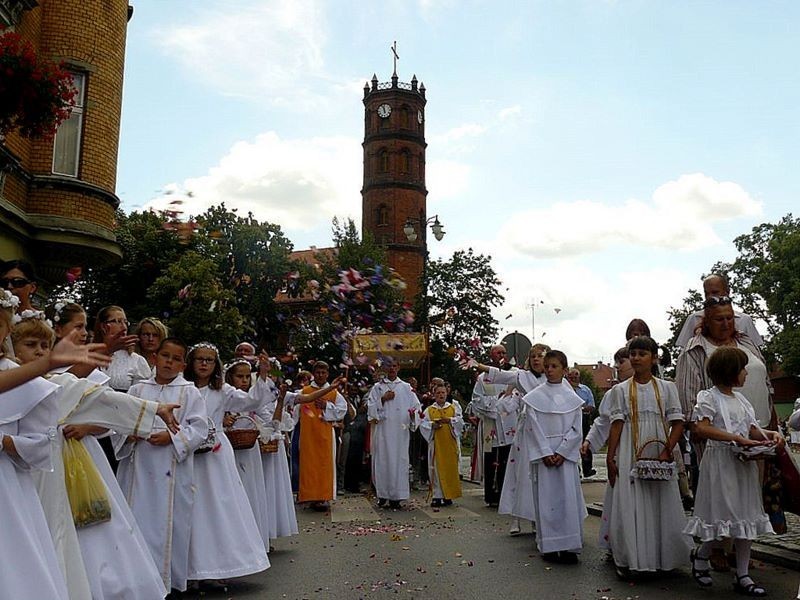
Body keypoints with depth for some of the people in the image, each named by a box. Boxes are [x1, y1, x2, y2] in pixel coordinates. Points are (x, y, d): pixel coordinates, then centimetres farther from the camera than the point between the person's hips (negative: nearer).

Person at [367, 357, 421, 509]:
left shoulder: (406, 387, 10)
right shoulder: (377, 387, 10)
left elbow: (415, 405, 5)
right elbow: (371, 408, 3)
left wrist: (413, 413, -15)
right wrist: (383, 399, -10)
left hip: (400, 431, 0)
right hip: (382, 430, 0)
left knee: (398, 460, -3)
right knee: (382, 460, 1)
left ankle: (396, 496, 1)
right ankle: (382, 494, 12)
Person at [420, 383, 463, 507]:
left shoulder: (454, 407, 9)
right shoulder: (429, 410, 7)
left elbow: (460, 422, -1)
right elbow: (422, 424, 1)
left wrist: (450, 420, -17)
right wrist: (432, 425, -16)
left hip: (450, 444, 1)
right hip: (436, 444, -1)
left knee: (450, 469, 2)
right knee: (437, 470, -1)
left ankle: (448, 495, 11)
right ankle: (437, 496, 4)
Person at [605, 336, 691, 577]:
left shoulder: (667, 388, 6)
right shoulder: (620, 390, 5)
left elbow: (677, 422, 1)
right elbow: (617, 425, 3)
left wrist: (667, 451, -12)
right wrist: (610, 457, -3)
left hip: (659, 455, 1)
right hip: (630, 455, -1)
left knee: (661, 505, 4)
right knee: (629, 505, -2)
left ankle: (662, 558, 19)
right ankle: (629, 560, 8)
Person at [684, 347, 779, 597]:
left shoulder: (740, 399, 15)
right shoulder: (708, 397, -9)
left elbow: (751, 429, 18)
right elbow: (701, 428, -21)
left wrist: (770, 434, -4)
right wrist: (737, 439, -24)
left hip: (743, 464, 8)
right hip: (720, 462, -8)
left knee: (745, 518, 8)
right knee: (723, 516, -3)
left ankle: (743, 576, 16)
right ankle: (701, 554, 24)